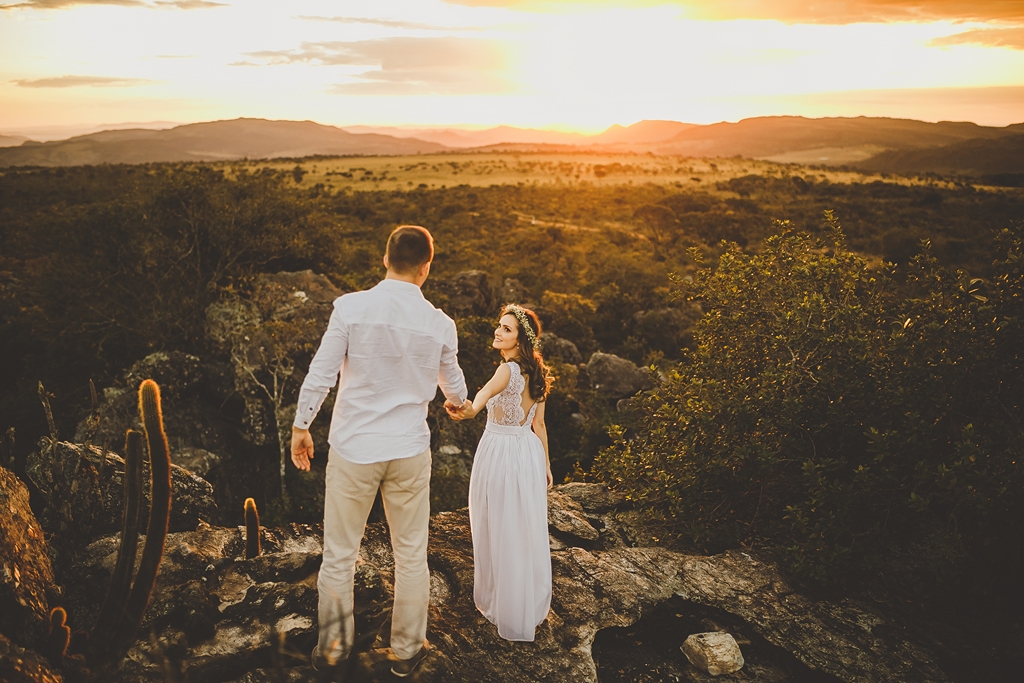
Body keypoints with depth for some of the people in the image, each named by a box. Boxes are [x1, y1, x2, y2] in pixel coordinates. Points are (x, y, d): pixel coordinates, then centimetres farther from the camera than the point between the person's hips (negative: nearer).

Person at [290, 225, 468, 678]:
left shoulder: (351, 307, -12)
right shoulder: (439, 324, -5)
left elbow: (320, 374, -9)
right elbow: (453, 385, 11)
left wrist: (300, 427, 6)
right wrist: (458, 401, 35)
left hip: (353, 449, -1)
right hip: (409, 452, 2)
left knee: (339, 555, 15)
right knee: (411, 556, 16)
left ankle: (332, 648, 31)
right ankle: (407, 650, 31)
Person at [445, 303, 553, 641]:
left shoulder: (508, 370, -19)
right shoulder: (535, 372, 5)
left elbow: (486, 391, -44)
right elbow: (539, 424, 10)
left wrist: (468, 409, -63)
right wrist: (545, 465, 16)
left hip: (500, 453, -8)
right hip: (528, 452, 8)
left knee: (499, 531, 8)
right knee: (527, 531, 18)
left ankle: (506, 608, 22)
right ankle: (533, 605, 33)